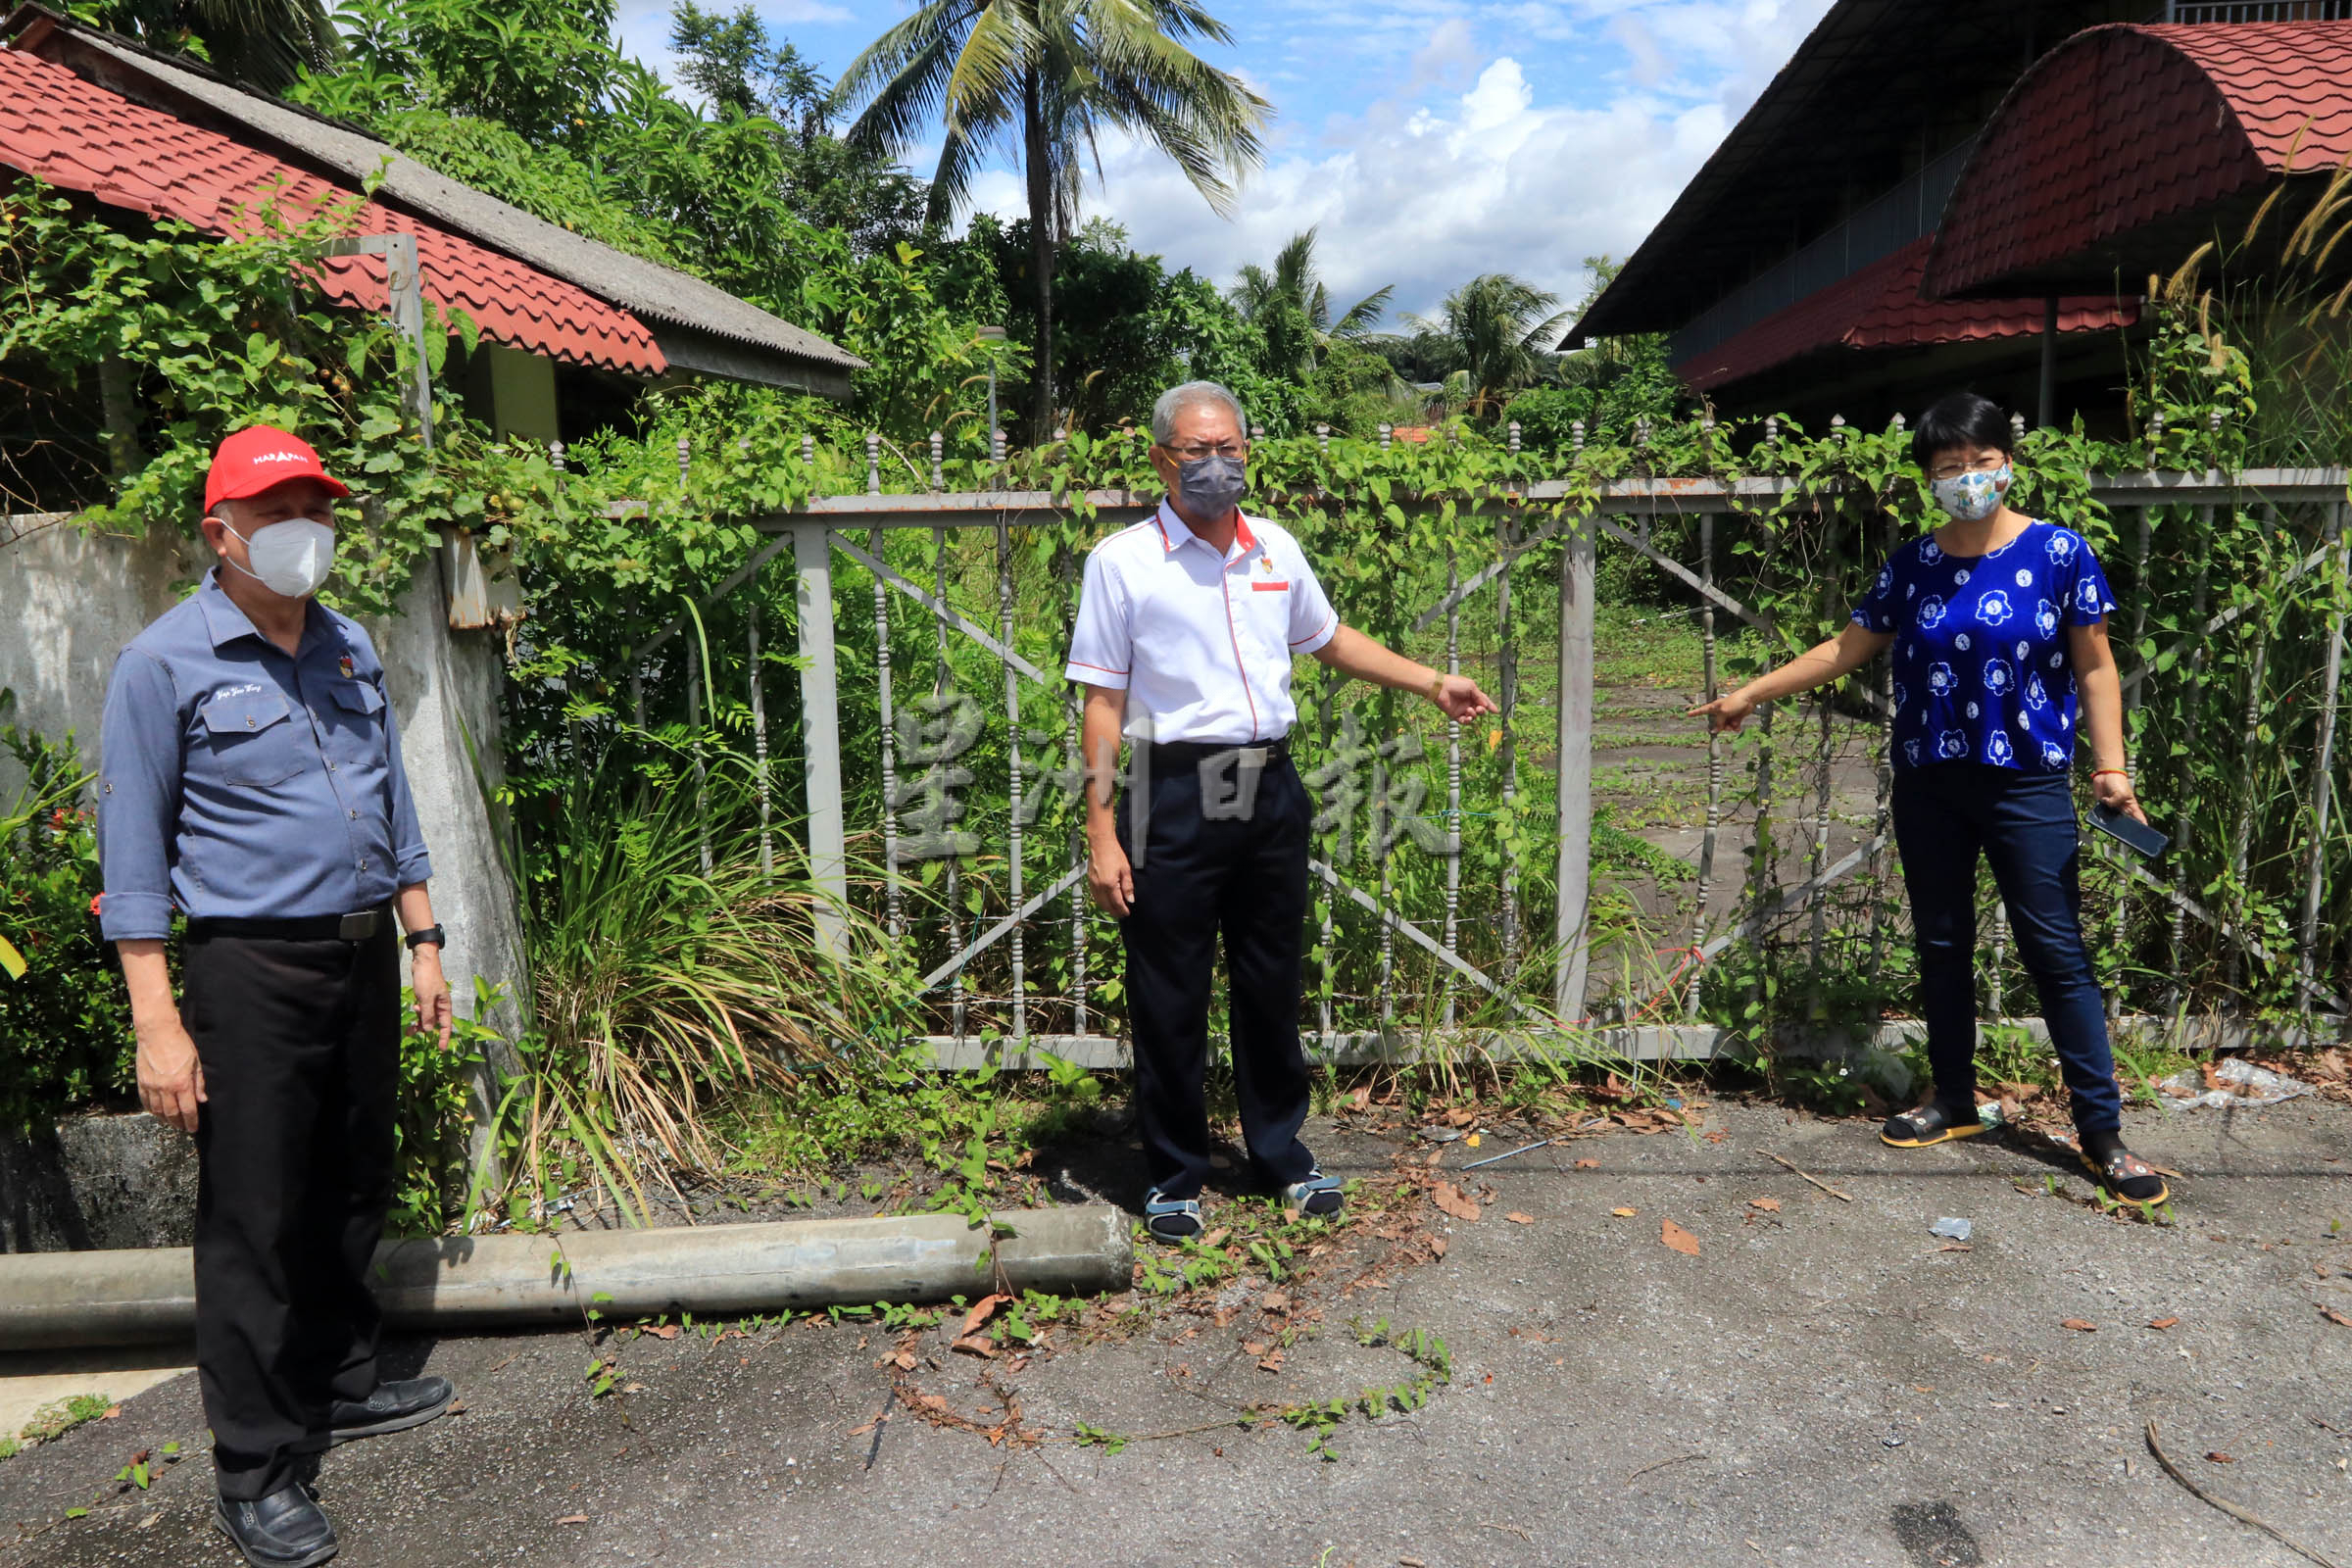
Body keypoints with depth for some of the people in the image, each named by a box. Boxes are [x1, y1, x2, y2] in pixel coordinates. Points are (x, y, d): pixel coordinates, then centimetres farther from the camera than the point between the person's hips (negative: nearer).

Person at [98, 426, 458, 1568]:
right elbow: (132, 852, -9)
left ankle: (341, 1386, 35)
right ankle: (258, 1473, 14)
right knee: (253, 1221, 0)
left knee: (353, 1193, 17)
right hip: (252, 971, -6)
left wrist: (422, 941, 13)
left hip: (361, 958, 6)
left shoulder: (350, 648, 11)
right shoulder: (166, 662, -8)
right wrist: (158, 1024, -13)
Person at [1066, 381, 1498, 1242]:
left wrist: (1432, 681, 19)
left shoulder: (1277, 550, 10)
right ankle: (1174, 1176, 21)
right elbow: (1104, 703, -6)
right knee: (1169, 998, 4)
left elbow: (1330, 639, 26)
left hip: (1271, 790, 4)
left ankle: (1281, 1152, 32)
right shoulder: (1123, 561, -4)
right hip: (1177, 795, -4)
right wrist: (1101, 831, -10)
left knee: (1272, 985, 14)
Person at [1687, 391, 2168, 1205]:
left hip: (2026, 785, -3)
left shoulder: (2057, 552, -4)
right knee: (1941, 944, 11)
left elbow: (2094, 667, -2)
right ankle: (1954, 1100, 26)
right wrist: (1750, 693, 10)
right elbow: (1846, 649, 11)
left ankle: (2102, 1131, 9)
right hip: (1929, 784, 4)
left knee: (2056, 952, -2)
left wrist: (2111, 764, -10)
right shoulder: (1911, 566, 4)